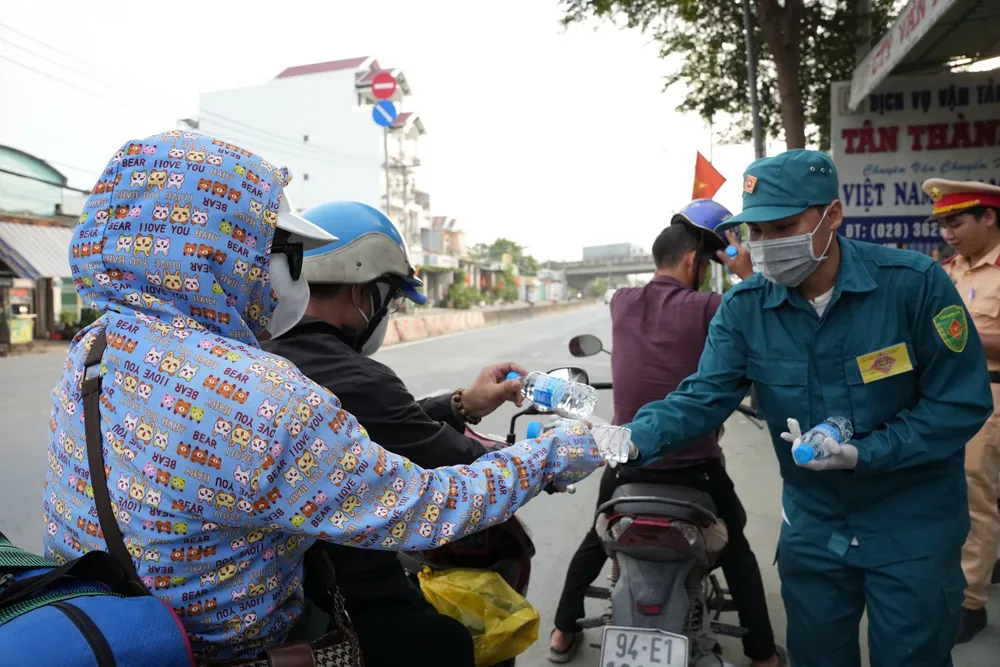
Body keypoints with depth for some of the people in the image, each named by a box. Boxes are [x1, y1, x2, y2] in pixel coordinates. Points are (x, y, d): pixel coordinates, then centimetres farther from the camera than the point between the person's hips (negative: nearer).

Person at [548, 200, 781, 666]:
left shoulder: (621, 303, -3)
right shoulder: (706, 309, -15)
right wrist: (748, 275, -2)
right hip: (695, 467, -3)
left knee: (597, 542, 26)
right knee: (737, 552, 22)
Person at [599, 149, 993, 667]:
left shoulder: (914, 283, -18)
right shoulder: (743, 307, -10)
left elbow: (962, 403, -14)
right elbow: (703, 397, -15)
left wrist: (863, 454, -24)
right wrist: (637, 439, -34)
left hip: (912, 527, -2)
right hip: (813, 526, 3)